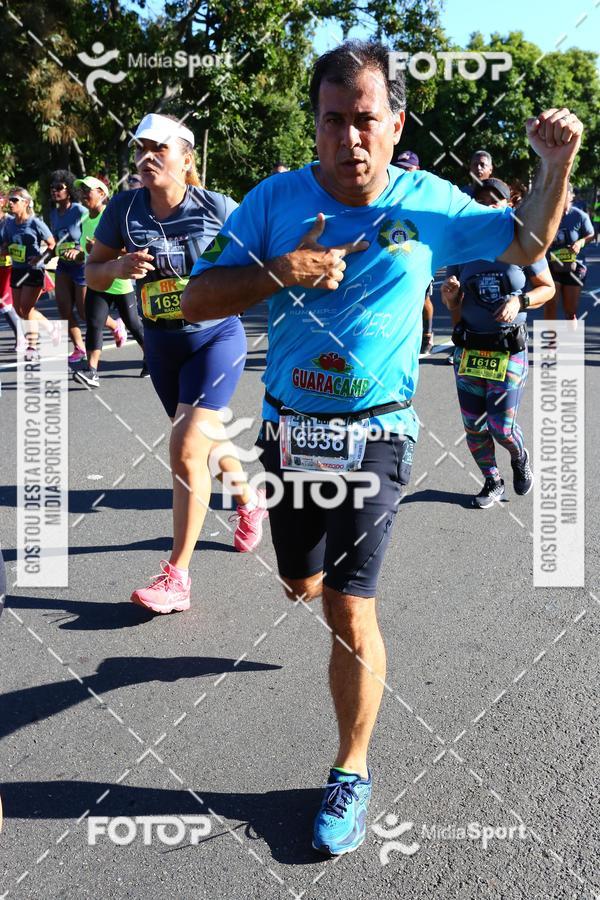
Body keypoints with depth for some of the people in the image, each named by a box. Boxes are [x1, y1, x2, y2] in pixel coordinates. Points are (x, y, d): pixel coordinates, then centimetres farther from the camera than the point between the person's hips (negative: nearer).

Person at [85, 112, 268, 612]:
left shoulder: (216, 207, -13)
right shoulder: (124, 207, -5)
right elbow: (92, 272, 2)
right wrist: (120, 266, -18)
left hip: (216, 338, -5)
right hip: (162, 343, 5)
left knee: (186, 450, -16)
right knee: (208, 435, 22)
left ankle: (177, 577, -7)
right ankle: (249, 500, 53)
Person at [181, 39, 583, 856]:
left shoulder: (429, 203, -5)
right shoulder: (276, 199, -5)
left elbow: (526, 245, 8)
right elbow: (197, 300, -6)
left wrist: (555, 168, -10)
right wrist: (281, 272, -22)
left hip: (376, 433, -2)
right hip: (288, 428, 3)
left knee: (350, 612, -6)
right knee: (302, 585, 20)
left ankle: (353, 772, 14)